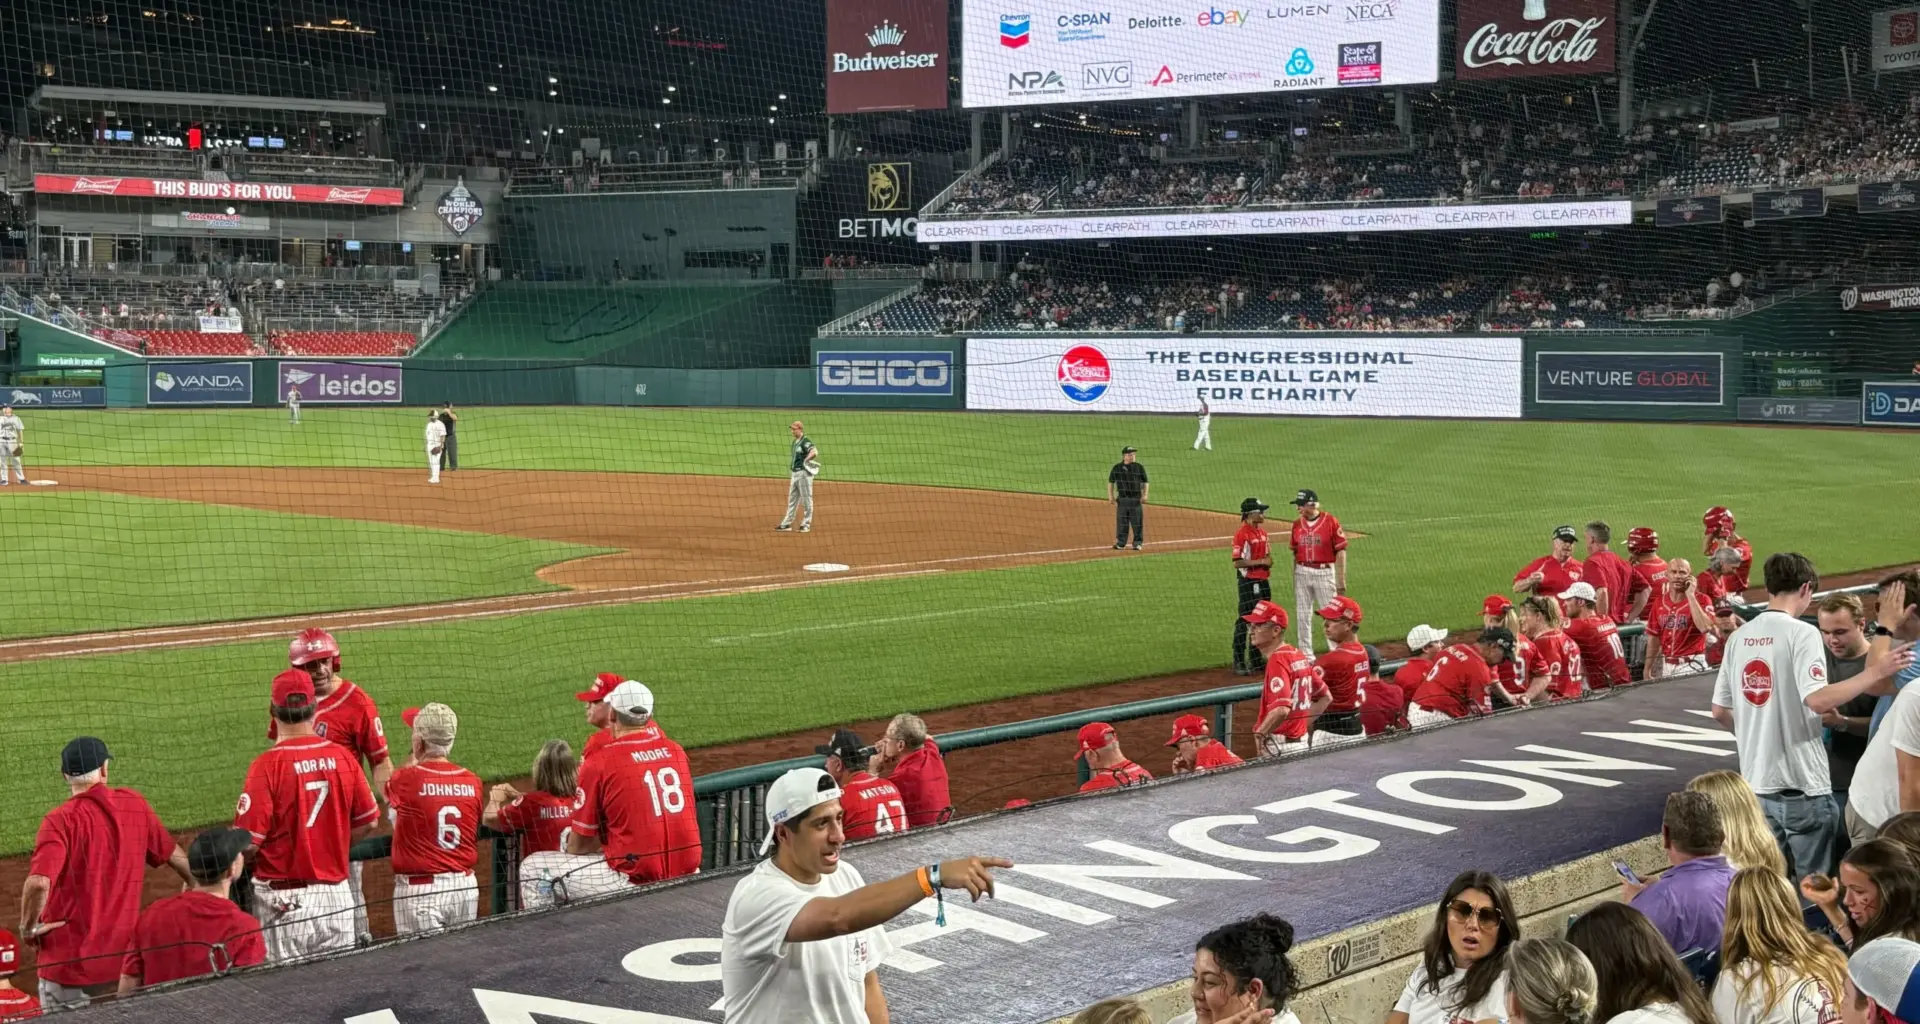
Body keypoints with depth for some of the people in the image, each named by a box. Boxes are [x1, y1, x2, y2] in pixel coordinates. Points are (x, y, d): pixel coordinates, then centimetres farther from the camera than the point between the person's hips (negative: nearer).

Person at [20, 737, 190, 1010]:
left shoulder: (61, 820, -14)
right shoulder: (136, 805, 1)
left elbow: (38, 882, -28)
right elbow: (173, 855, 13)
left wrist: (28, 927, -11)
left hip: (71, 962, -4)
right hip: (126, 956, 4)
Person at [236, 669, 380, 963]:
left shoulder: (267, 765, -14)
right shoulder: (343, 757, -2)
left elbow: (248, 841, -15)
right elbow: (368, 823, 8)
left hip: (284, 898, -4)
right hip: (336, 892, 4)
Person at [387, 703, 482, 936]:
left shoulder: (406, 779, -11)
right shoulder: (472, 781, 0)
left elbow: (387, 792, 13)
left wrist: (413, 760, 25)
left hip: (420, 890, -4)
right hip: (465, 886, 4)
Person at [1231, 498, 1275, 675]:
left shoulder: (1262, 532, 12)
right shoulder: (1241, 534, -15)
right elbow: (1238, 563, -19)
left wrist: (1269, 559, 1)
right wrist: (1261, 561, -20)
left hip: (1263, 580, 9)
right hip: (1248, 582, -9)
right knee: (1244, 621, -4)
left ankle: (1256, 660, 24)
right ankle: (1239, 662, 1)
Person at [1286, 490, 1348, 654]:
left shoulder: (1331, 522, -8)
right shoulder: (1297, 525, 6)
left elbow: (1341, 551, -7)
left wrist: (1341, 580, -10)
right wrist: (1294, 580, 11)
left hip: (1325, 572, -4)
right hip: (1302, 572, 4)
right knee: (1303, 616, 7)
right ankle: (1306, 655, 14)